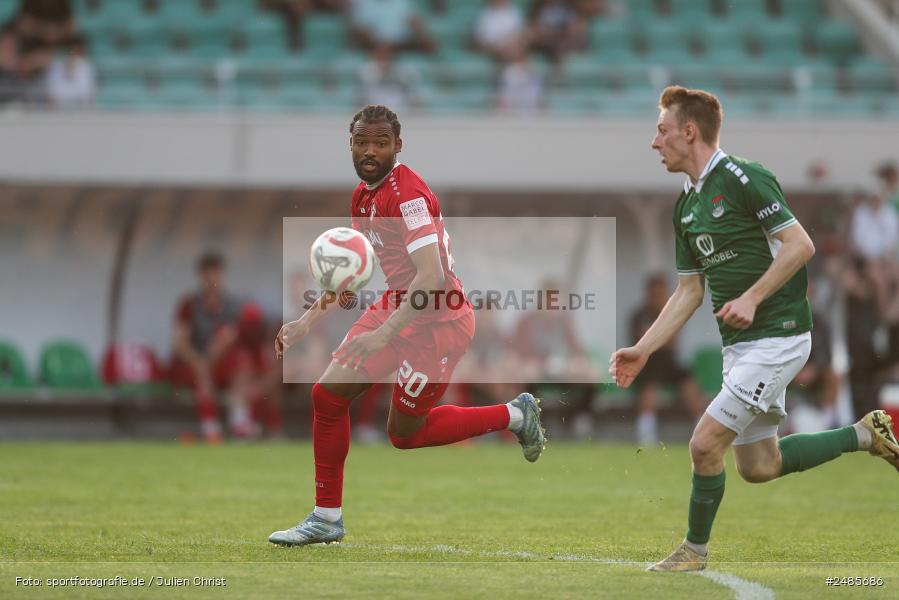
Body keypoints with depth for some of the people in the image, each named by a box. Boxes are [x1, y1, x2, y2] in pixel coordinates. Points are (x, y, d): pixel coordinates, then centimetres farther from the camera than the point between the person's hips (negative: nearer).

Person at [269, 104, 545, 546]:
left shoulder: (408, 195, -23)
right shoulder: (363, 195, 7)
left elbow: (432, 276, -31)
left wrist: (383, 334, -34)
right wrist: (306, 322, 11)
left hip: (438, 322, -9)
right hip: (395, 308, 9)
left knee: (405, 434, 4)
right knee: (327, 396, 1)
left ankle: (514, 415, 21)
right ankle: (327, 518, 13)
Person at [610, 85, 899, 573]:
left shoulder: (742, 179, -14)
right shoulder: (686, 206, 13)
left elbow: (800, 245, -18)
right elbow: (689, 291, 17)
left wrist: (752, 298, -24)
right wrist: (643, 349, 9)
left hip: (776, 336, -9)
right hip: (739, 344, 9)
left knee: (706, 444, -13)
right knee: (758, 465, 11)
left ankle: (695, 549, 6)